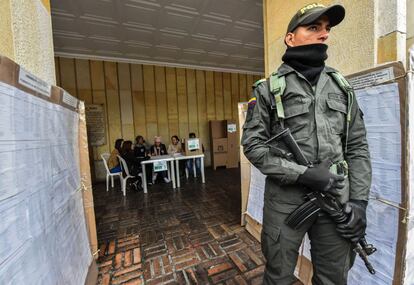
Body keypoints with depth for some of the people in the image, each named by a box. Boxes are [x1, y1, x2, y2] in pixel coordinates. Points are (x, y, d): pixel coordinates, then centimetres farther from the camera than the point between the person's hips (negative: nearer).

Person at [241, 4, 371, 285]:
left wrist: (359, 200, -1)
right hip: (285, 199, -3)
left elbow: (358, 147, 8)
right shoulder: (268, 88, -3)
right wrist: (302, 173, -17)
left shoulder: (342, 86, 10)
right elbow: (253, 145, -9)